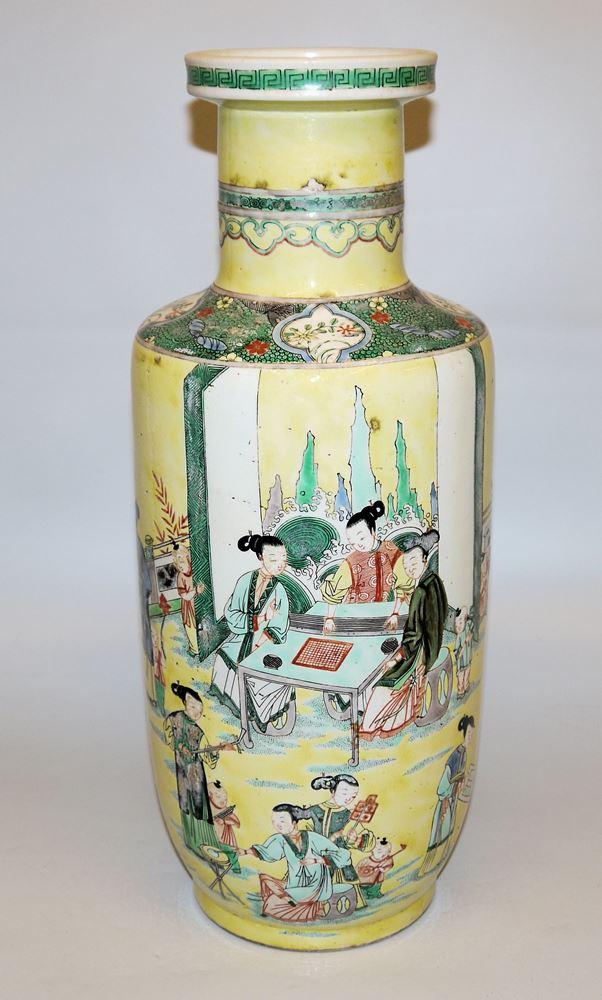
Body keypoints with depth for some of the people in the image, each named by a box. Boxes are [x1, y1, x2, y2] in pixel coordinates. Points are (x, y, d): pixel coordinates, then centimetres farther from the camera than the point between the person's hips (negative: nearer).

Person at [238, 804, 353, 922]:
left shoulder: (312, 838, -12)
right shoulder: (280, 840, -2)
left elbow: (343, 856, -14)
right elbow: (266, 852, -20)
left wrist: (316, 860, -21)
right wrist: (247, 852, -37)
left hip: (315, 887, -5)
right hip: (293, 885, 5)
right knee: (264, 878, -15)